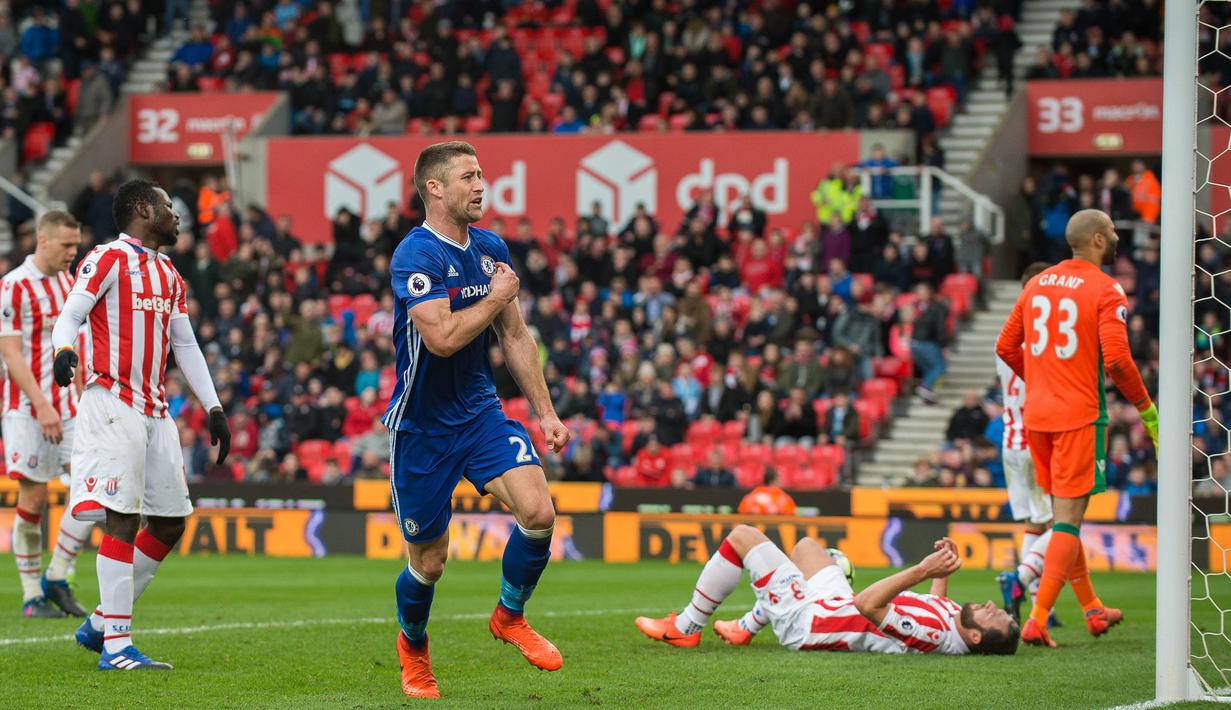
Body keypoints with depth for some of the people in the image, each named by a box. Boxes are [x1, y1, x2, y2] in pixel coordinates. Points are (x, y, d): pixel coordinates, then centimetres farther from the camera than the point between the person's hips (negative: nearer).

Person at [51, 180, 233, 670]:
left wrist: (214, 408, 18)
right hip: (113, 405, -8)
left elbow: (186, 347, 23)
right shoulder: (108, 260, -3)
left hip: (155, 411, 8)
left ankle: (100, 623, 17)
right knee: (123, 519, -13)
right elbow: (70, 315, -12)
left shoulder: (169, 276, 21)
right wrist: (64, 349, -34)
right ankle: (116, 645, -13)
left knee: (170, 523, 7)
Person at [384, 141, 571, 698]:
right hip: (422, 424, -5)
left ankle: (509, 616, 9)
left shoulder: (491, 249, 6)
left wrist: (545, 412, 11)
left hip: (480, 412, 5)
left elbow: (516, 336, 14)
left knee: (538, 511, -17)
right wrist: (496, 298, -14)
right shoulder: (416, 255, -17)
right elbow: (442, 337, -28)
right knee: (429, 560, 5)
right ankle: (412, 647, 35)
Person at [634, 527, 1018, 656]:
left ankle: (686, 628, 16)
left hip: (804, 621, -9)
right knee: (806, 545, 33)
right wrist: (942, 572, 0)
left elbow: (866, 604, -42)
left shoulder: (935, 634, -39)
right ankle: (745, 628, 41)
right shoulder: (954, 620, -13)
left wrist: (921, 571, -46)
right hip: (836, 605, 9)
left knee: (742, 536, -2)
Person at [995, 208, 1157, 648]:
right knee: (1068, 520, -5)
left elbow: (1006, 347, 14)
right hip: (1079, 416, -7)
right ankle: (1038, 619, -13)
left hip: (1037, 414, 7)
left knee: (1063, 514, 18)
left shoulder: (1037, 285, 11)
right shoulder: (1106, 291, -9)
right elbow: (1116, 359, -18)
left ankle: (1091, 608, 30)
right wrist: (1146, 408, -6)